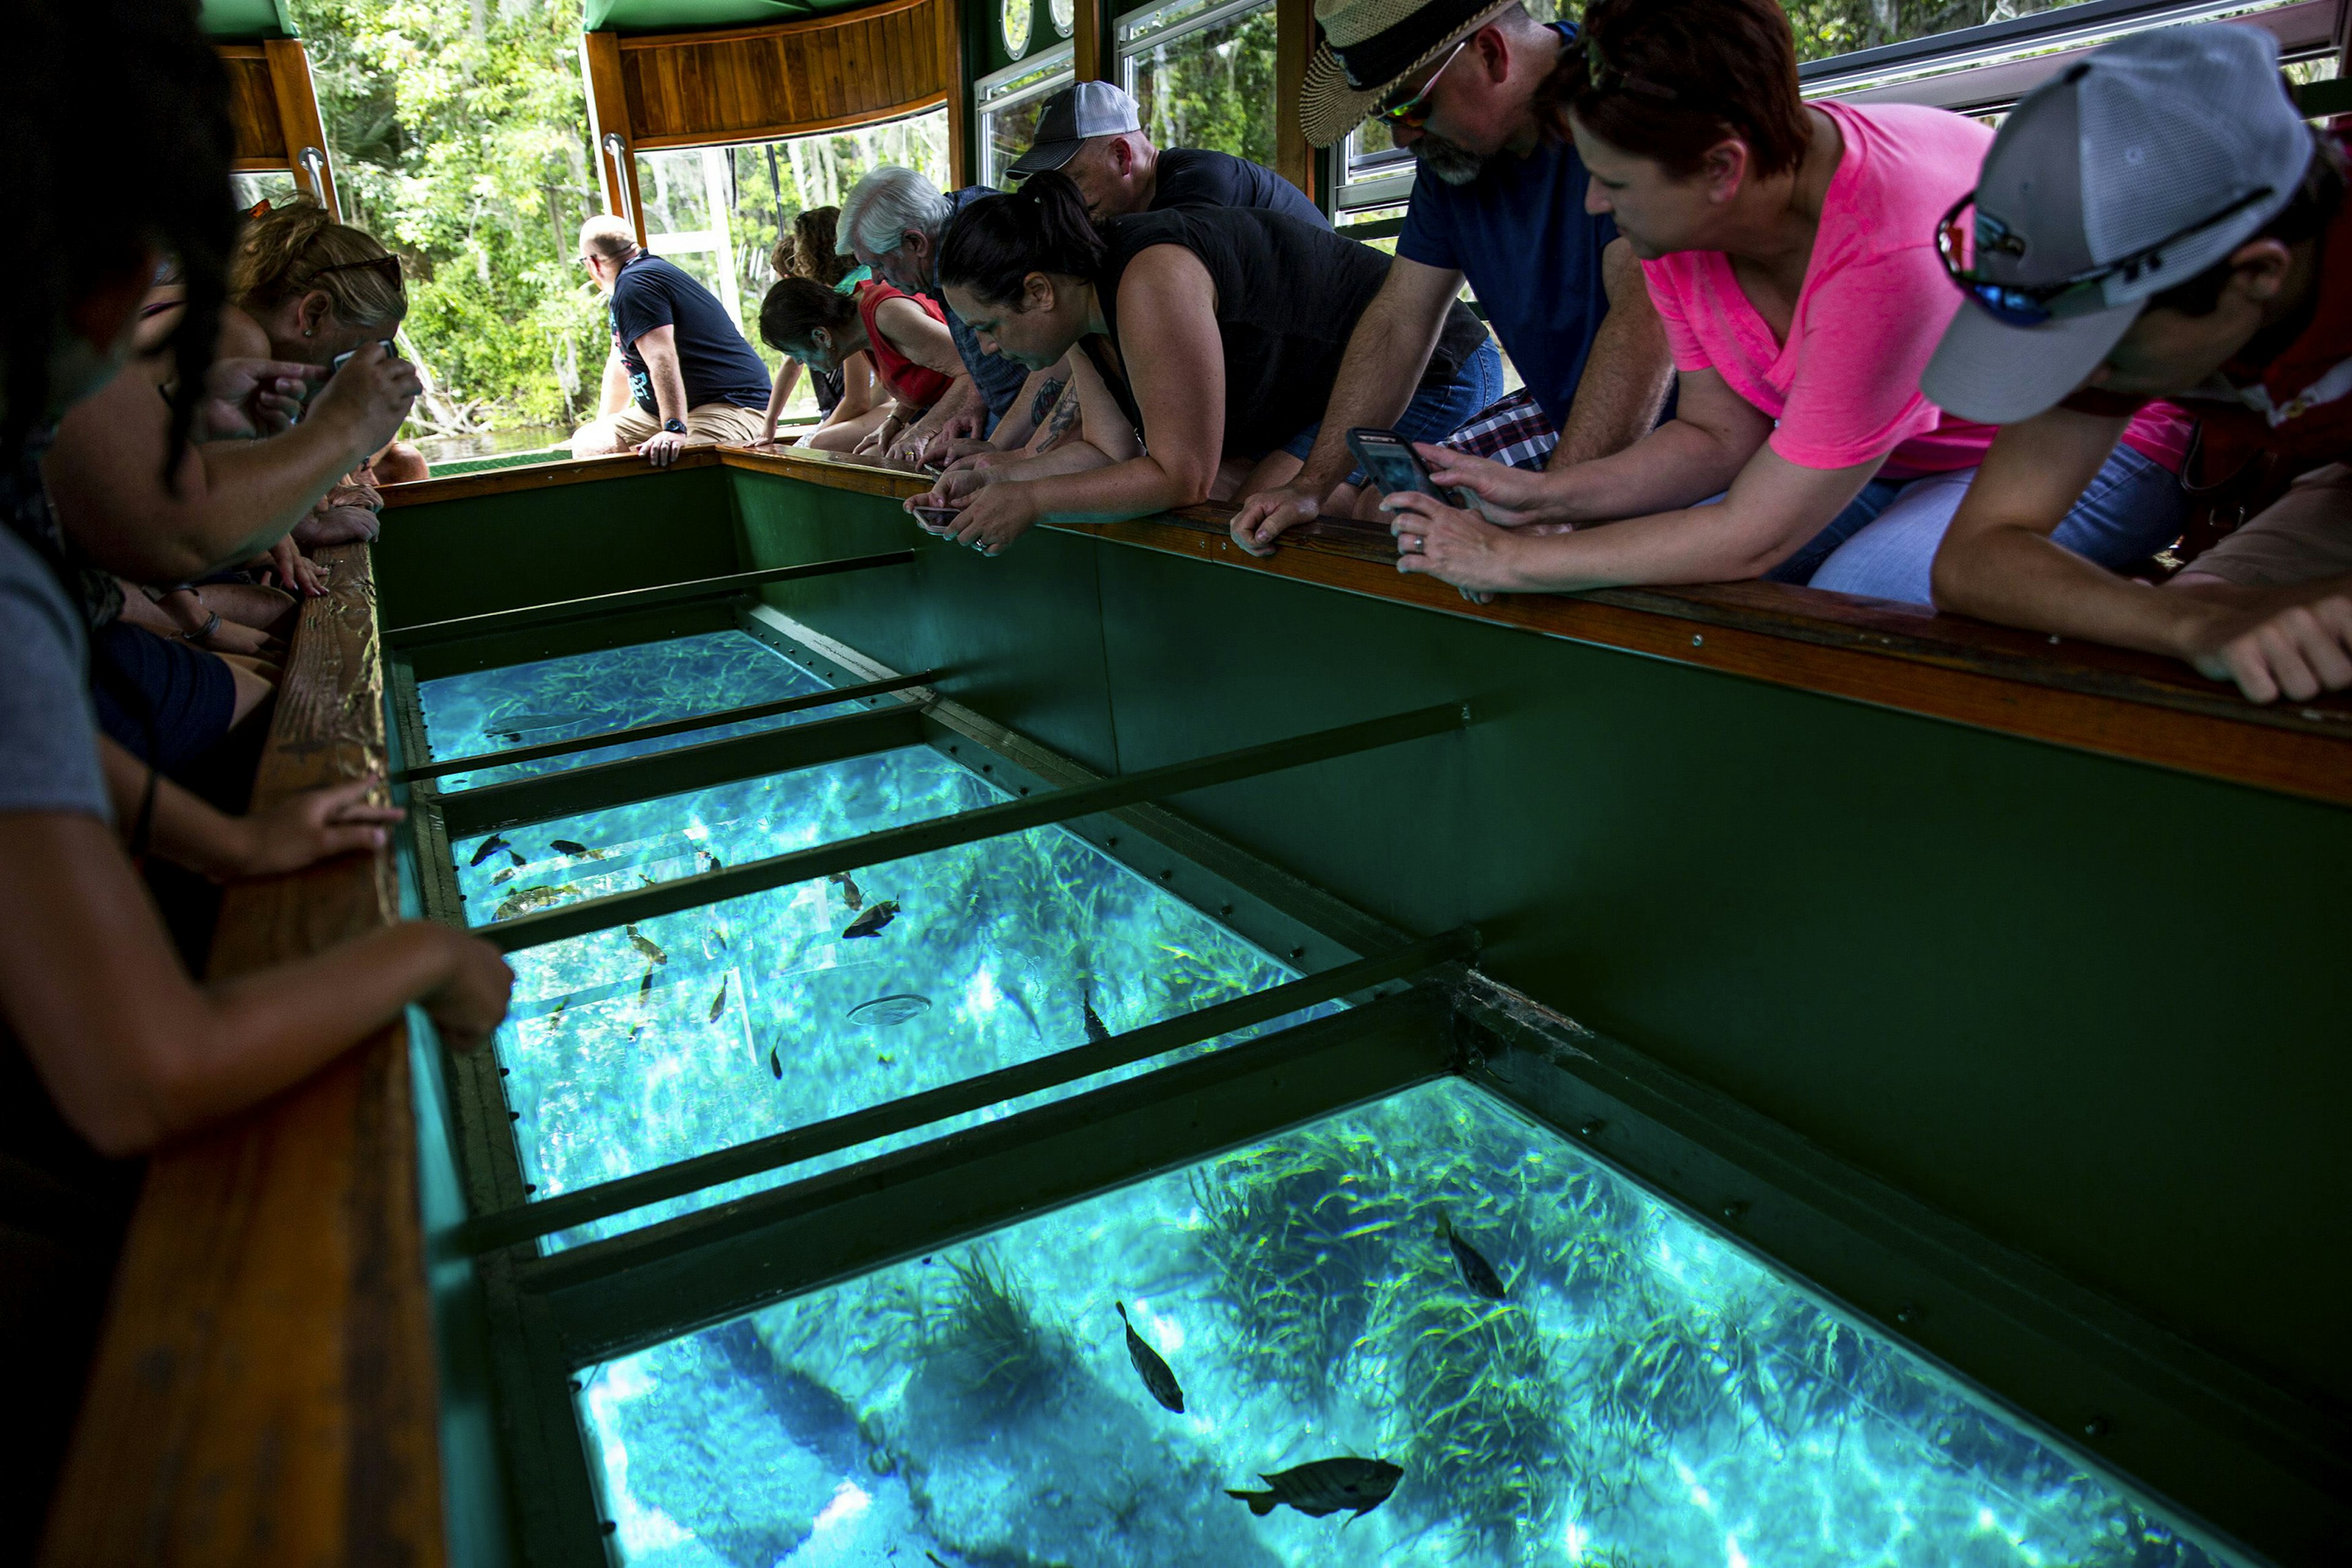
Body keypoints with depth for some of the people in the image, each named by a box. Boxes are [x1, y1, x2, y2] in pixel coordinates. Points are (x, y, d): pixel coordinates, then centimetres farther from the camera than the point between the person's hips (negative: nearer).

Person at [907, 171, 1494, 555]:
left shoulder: (1151, 282, -32)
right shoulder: (1082, 305, -1)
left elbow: (1182, 477, -30)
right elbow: (1108, 451, 2)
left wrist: (1031, 501, -24)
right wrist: (997, 477, -12)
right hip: (1330, 395, 10)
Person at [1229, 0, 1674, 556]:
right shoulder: (1449, 152, 2)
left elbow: (1648, 321, -35)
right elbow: (1399, 322, 4)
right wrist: (1311, 486, -3)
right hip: (1561, 414, 7)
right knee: (1385, 510, 0)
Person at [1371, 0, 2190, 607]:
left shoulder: (1886, 252, -37)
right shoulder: (1679, 216, -14)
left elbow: (1751, 537, -34)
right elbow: (1720, 434, -6)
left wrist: (1515, 562, -30)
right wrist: (1545, 496, -20)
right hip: (1894, 454, 7)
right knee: (1650, 570, -11)